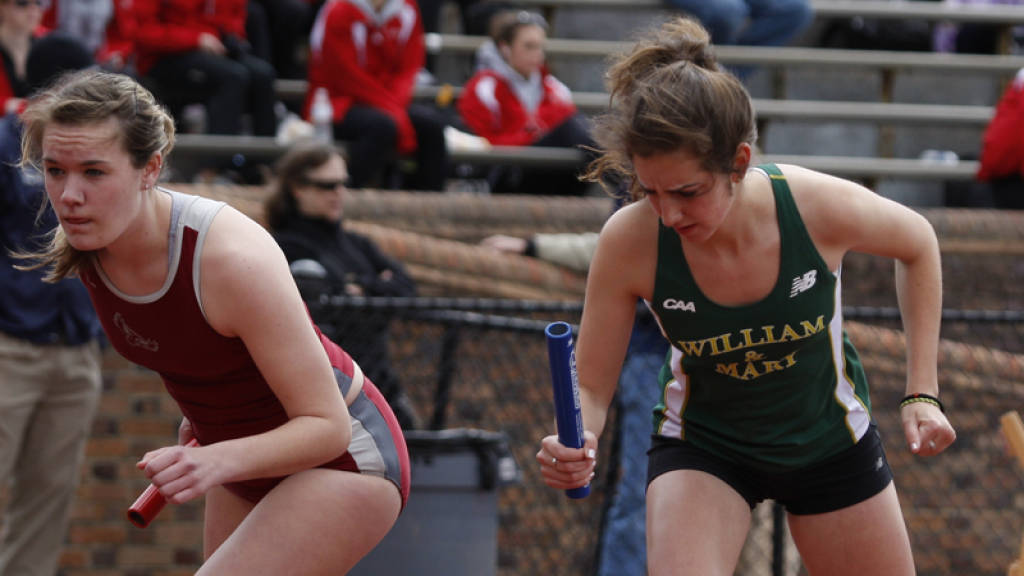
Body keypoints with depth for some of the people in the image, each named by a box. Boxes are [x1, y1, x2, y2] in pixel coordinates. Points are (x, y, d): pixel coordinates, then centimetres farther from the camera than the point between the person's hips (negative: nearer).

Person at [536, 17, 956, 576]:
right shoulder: (629, 242, -29)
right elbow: (590, 387, -17)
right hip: (702, 447, -1)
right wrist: (573, 444, -40)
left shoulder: (822, 207, -29)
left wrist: (921, 392, -8)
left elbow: (916, 242, -5)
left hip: (831, 440, 1)